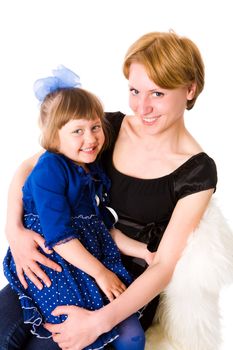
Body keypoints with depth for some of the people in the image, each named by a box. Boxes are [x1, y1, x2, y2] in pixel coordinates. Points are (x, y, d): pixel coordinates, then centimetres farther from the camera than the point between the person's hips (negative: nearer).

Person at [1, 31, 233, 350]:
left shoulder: (198, 172, -17)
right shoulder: (111, 127, -8)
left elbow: (164, 265, -17)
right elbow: (29, 167, -4)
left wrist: (100, 321, -27)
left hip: (136, 288, -4)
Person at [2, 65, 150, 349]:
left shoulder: (94, 172, 12)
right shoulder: (49, 170, -14)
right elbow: (58, 236, -17)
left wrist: (143, 251, 10)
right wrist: (100, 272, -13)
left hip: (93, 259, 7)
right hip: (50, 263, -7)